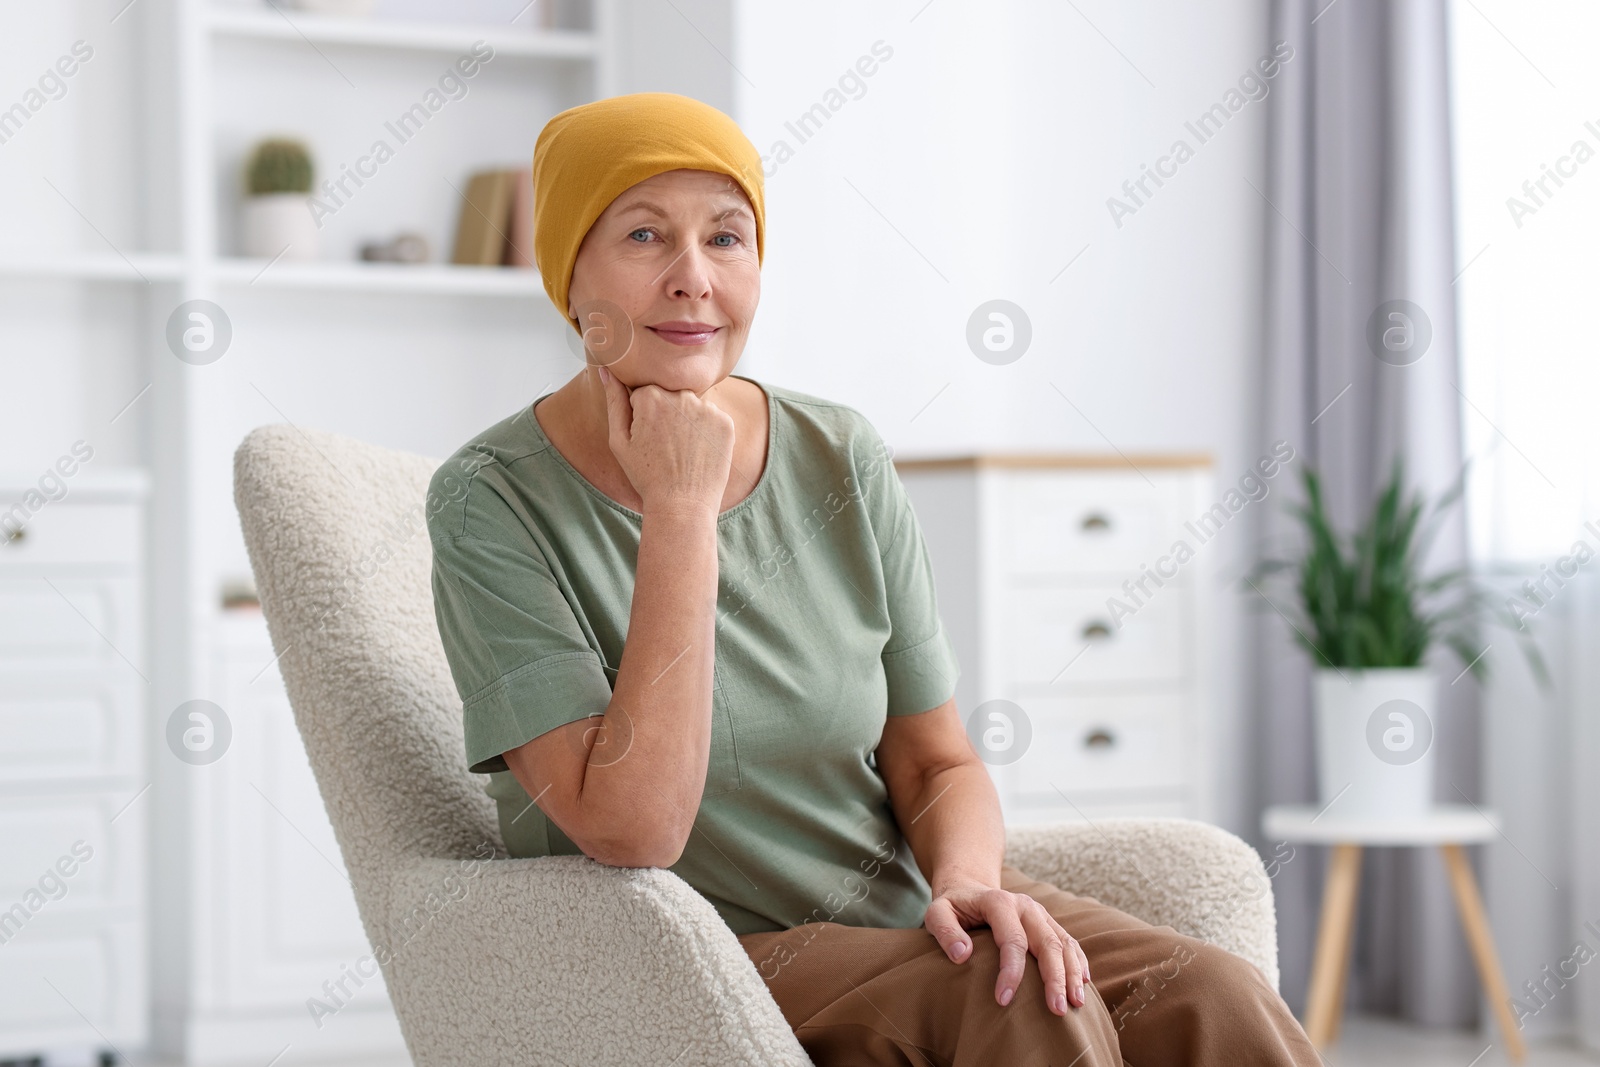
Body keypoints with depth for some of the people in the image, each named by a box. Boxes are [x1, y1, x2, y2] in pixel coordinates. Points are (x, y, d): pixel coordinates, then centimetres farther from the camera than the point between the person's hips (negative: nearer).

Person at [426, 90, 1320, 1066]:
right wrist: (681, 511, -20)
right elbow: (633, 831, -21)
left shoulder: (842, 461, 1)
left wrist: (968, 881, -17)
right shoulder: (497, 505, -12)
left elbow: (940, 764, 6)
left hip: (896, 917, 4)